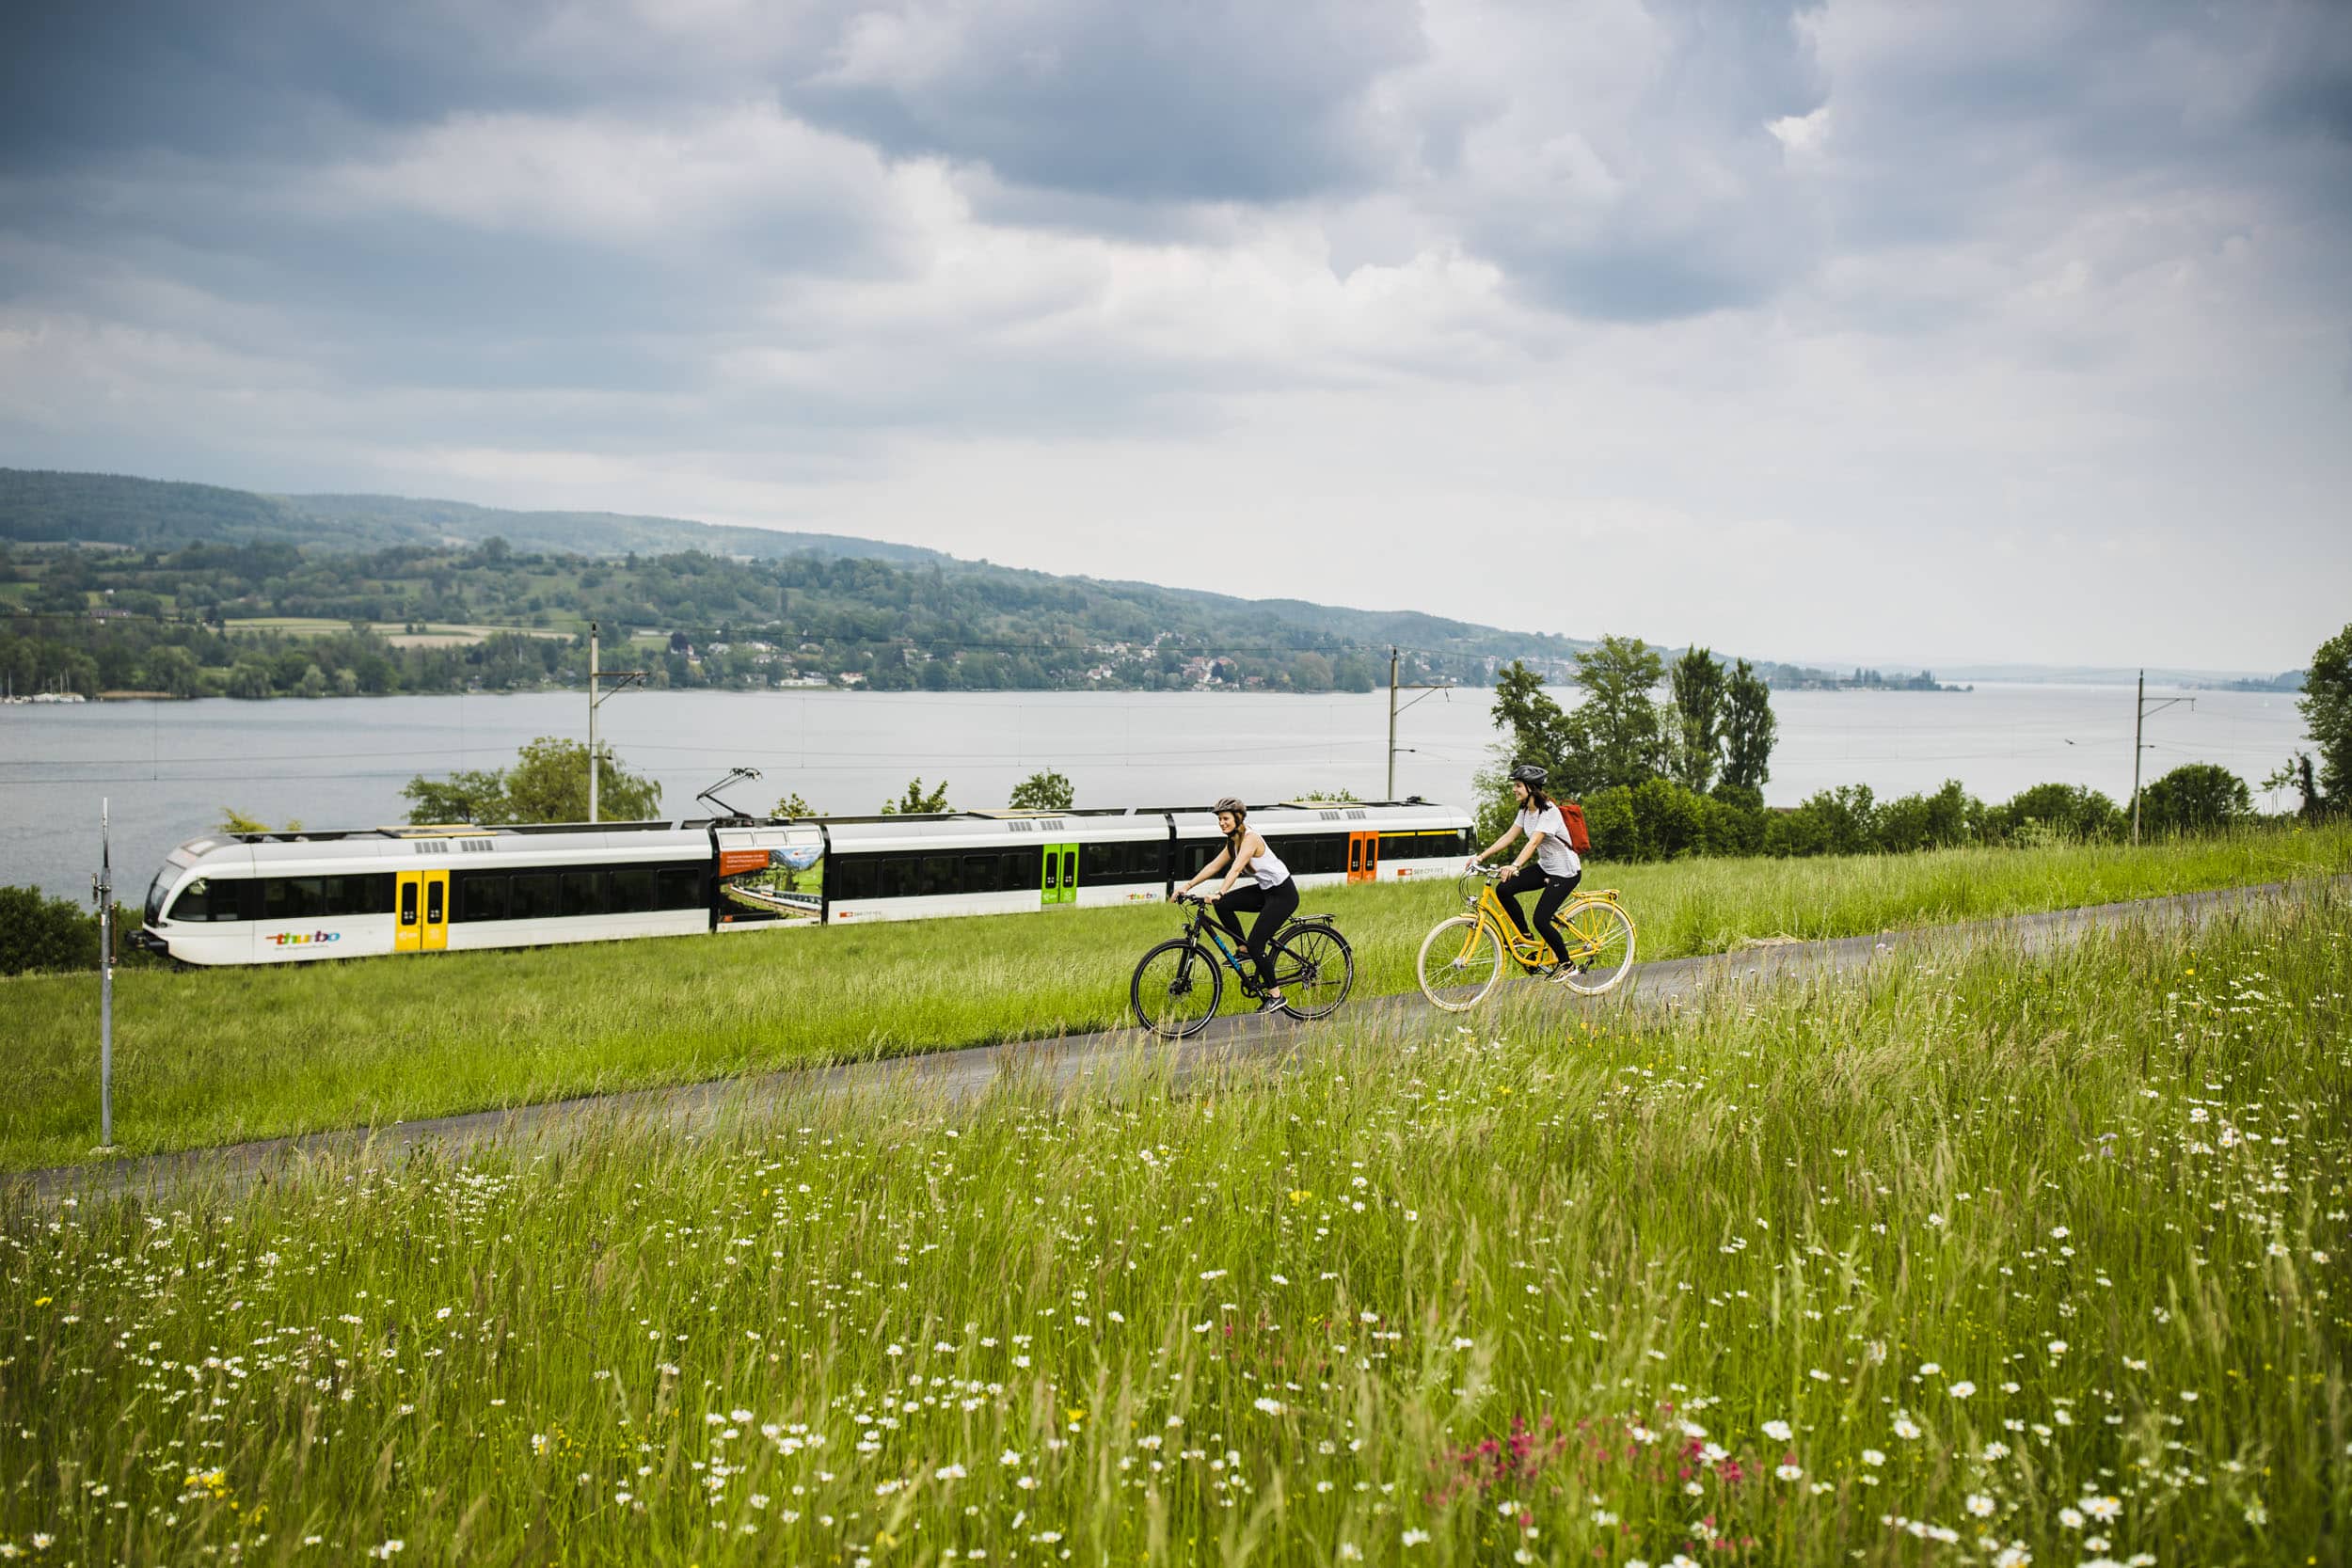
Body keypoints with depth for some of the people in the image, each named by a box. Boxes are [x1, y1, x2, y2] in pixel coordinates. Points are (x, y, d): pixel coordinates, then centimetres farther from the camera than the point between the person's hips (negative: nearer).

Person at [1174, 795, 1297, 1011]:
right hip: (1265, 890, 9)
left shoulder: (1250, 838, -21)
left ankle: (1275, 996, 1)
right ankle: (1244, 950, 6)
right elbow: (1214, 866, 6)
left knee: (1255, 944, -13)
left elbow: (1236, 869, -35)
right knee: (1222, 905, -7)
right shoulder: (1233, 841, 7)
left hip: (1283, 894, -9)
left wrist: (1219, 893, -47)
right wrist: (1188, 886, -3)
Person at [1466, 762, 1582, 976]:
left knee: (1541, 919, -15)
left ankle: (1565, 962, 6)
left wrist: (1515, 866, -48)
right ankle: (1524, 937, 8)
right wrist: (1481, 856, -5)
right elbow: (1508, 837, 3)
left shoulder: (1549, 811, -23)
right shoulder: (1526, 810, 3)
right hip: (1545, 868, 8)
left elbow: (1533, 842, -35)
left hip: (1565, 872, -8)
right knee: (1504, 890, -9)